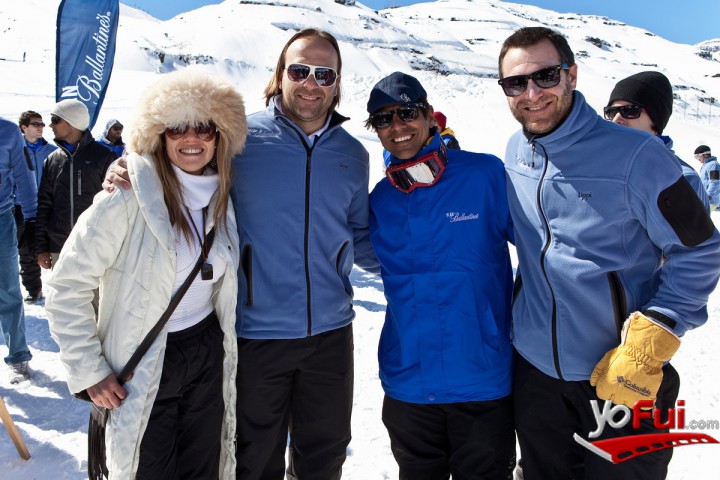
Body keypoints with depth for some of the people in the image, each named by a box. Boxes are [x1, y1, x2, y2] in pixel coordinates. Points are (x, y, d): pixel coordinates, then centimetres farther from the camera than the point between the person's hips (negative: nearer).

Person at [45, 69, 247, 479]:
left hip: (209, 355, 5)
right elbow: (67, 286, -14)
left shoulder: (222, 198, 0)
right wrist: (88, 370, -13)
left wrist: (228, 345, 9)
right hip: (144, 368, -5)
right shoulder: (129, 199, -18)